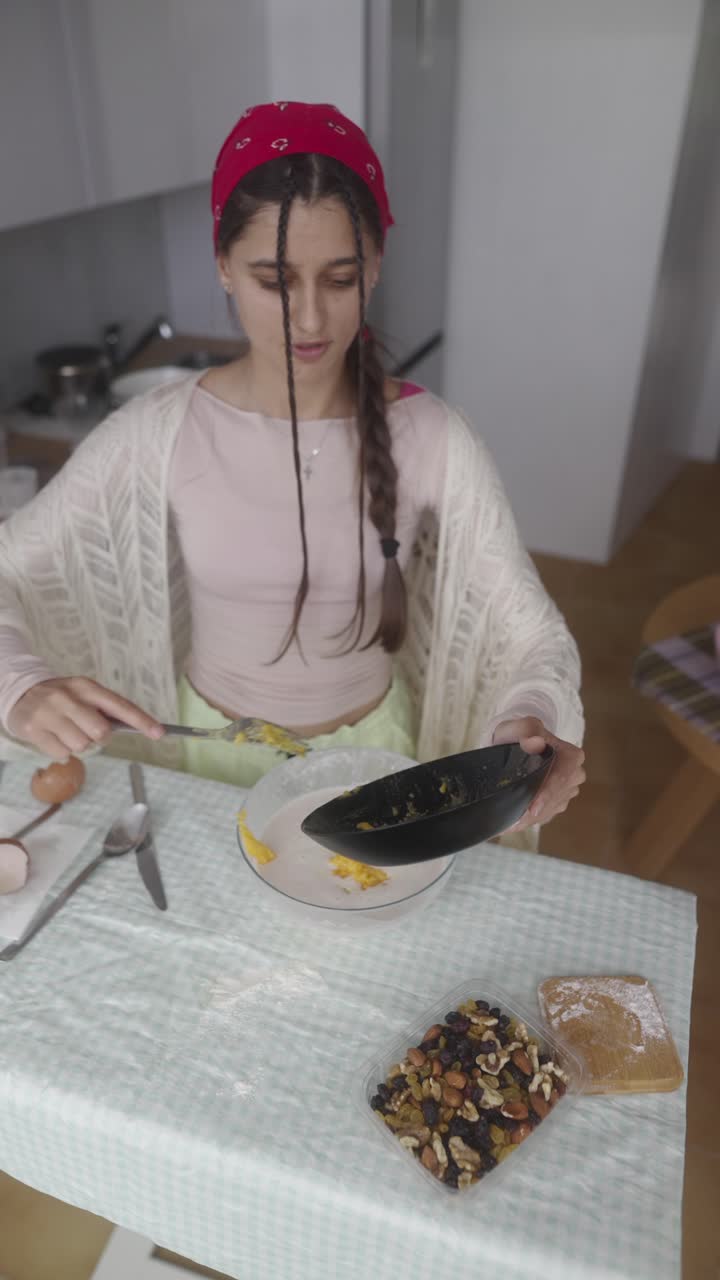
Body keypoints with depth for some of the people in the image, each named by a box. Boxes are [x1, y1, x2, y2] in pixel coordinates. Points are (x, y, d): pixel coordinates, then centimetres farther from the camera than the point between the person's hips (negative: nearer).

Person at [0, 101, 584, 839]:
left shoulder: (430, 439, -14)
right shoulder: (156, 435, -15)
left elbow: (530, 627, -11)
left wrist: (535, 724, -31)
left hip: (370, 749, 0)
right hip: (208, 753, 0)